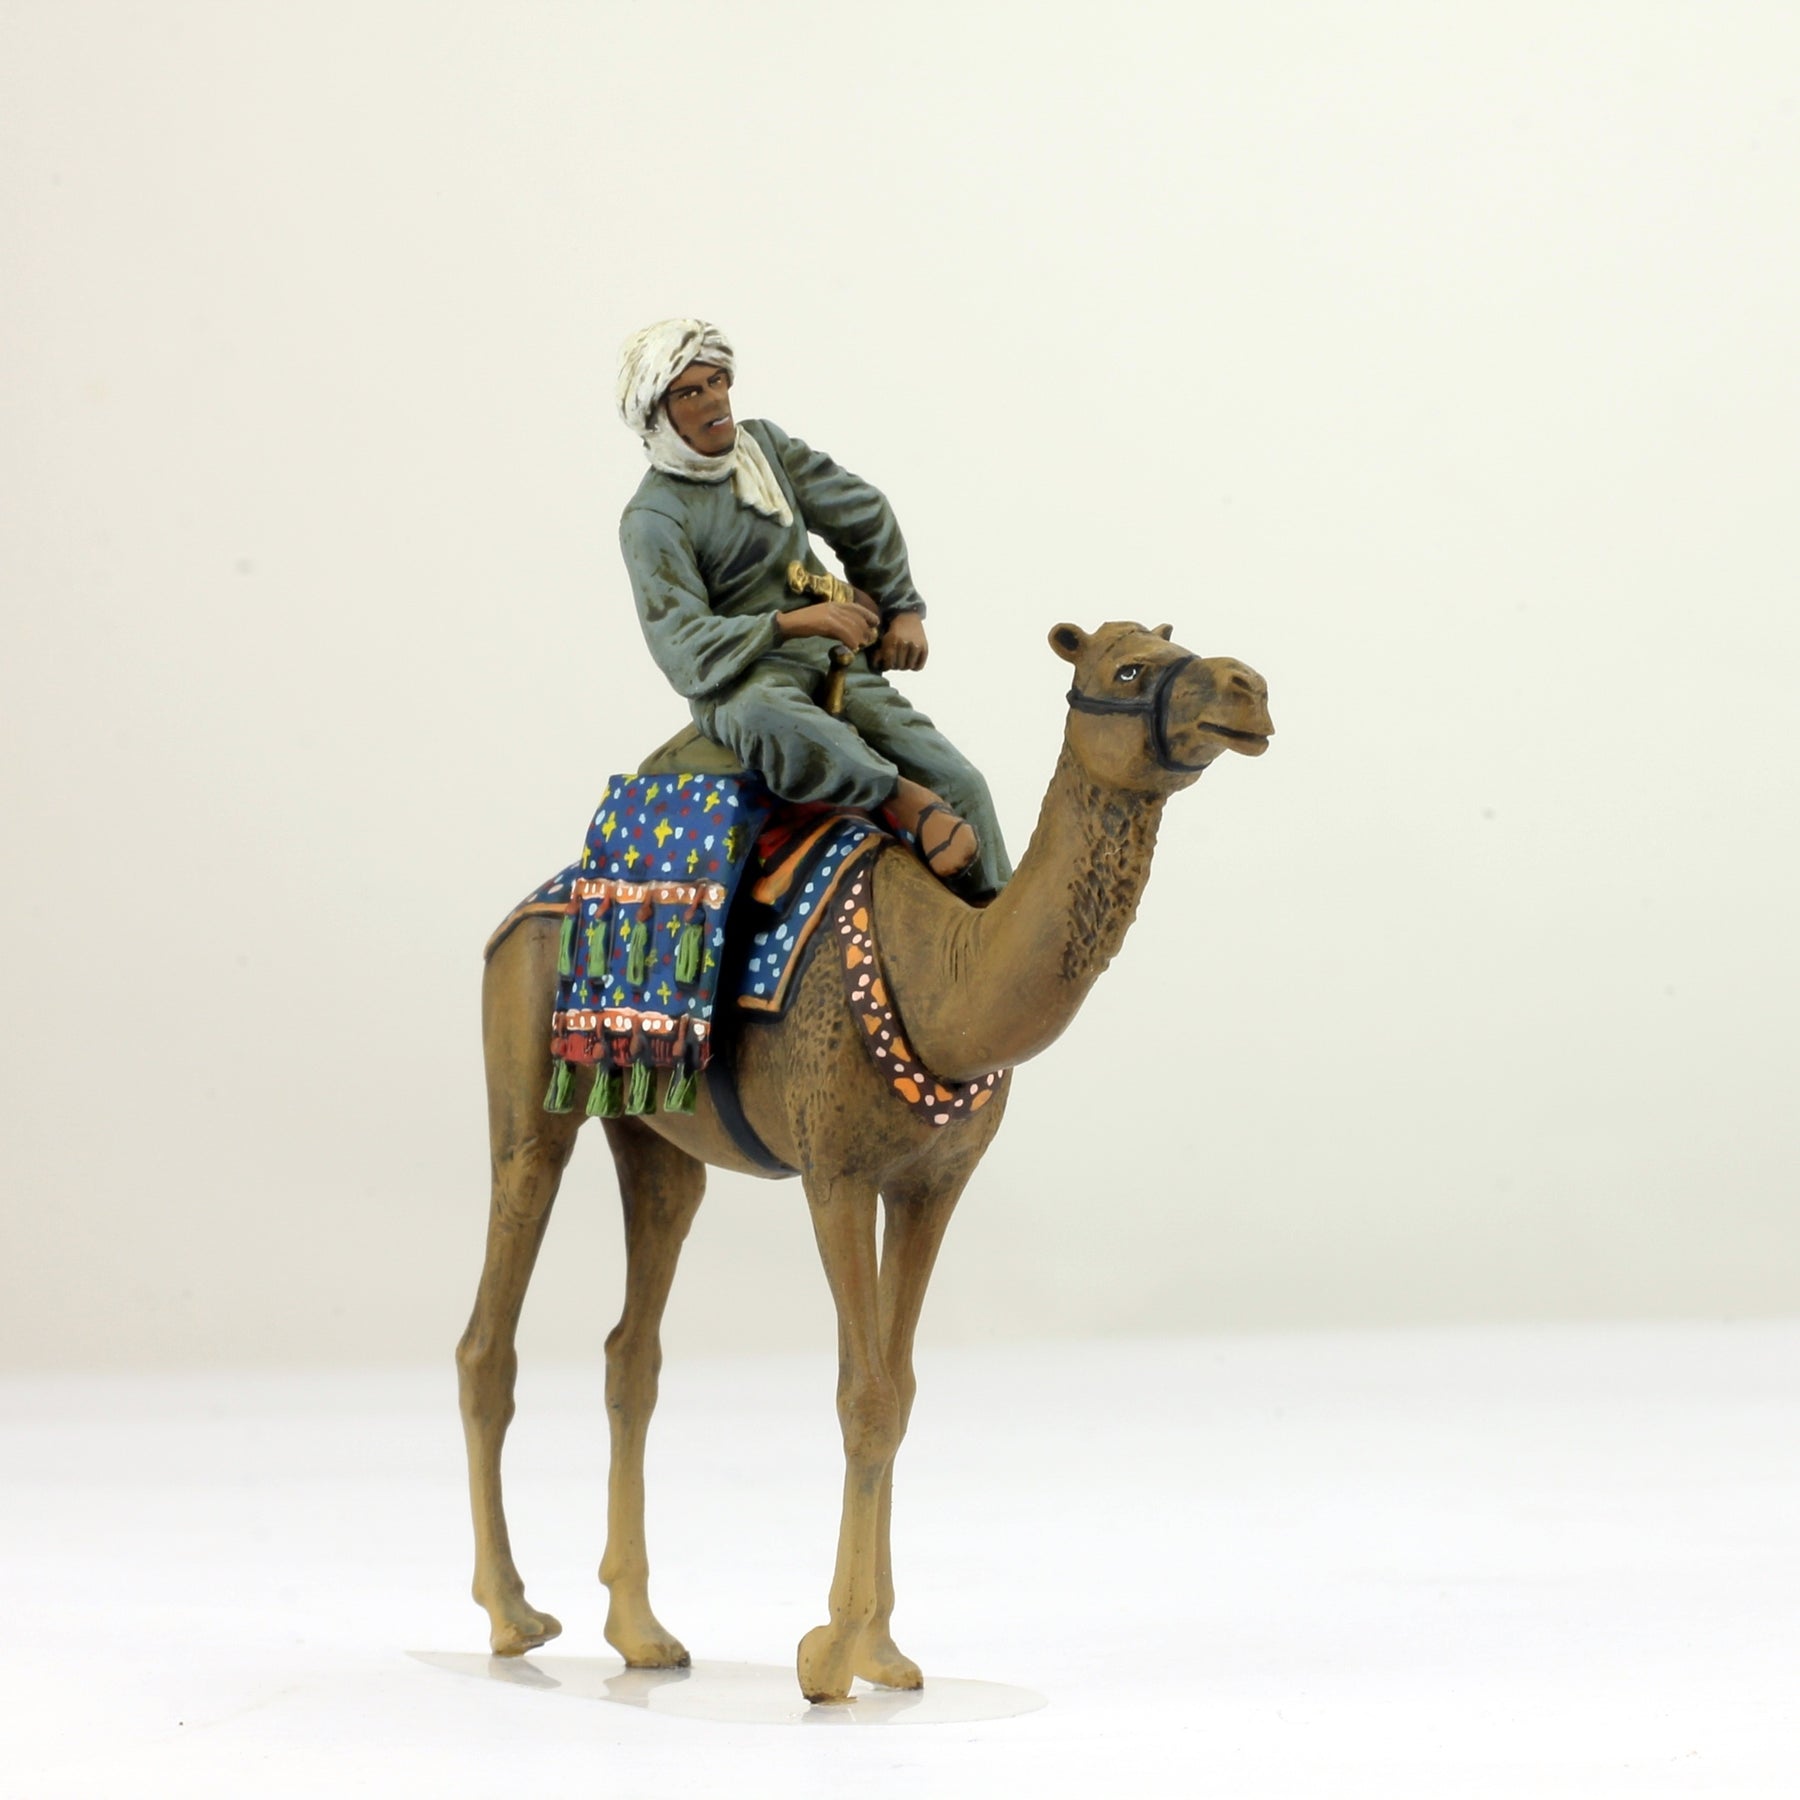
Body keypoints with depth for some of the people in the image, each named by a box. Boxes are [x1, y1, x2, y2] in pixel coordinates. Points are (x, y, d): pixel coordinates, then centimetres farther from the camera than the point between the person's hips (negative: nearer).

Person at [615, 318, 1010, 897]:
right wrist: (793, 622, -32)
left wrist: (902, 609, 17)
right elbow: (682, 647, -22)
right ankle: (906, 801, -33)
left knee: (960, 785, -10)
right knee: (758, 715, -44)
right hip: (736, 676, -6)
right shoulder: (653, 518, -11)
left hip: (835, 656, 6)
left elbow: (864, 514, 21)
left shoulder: (763, 442, 8)